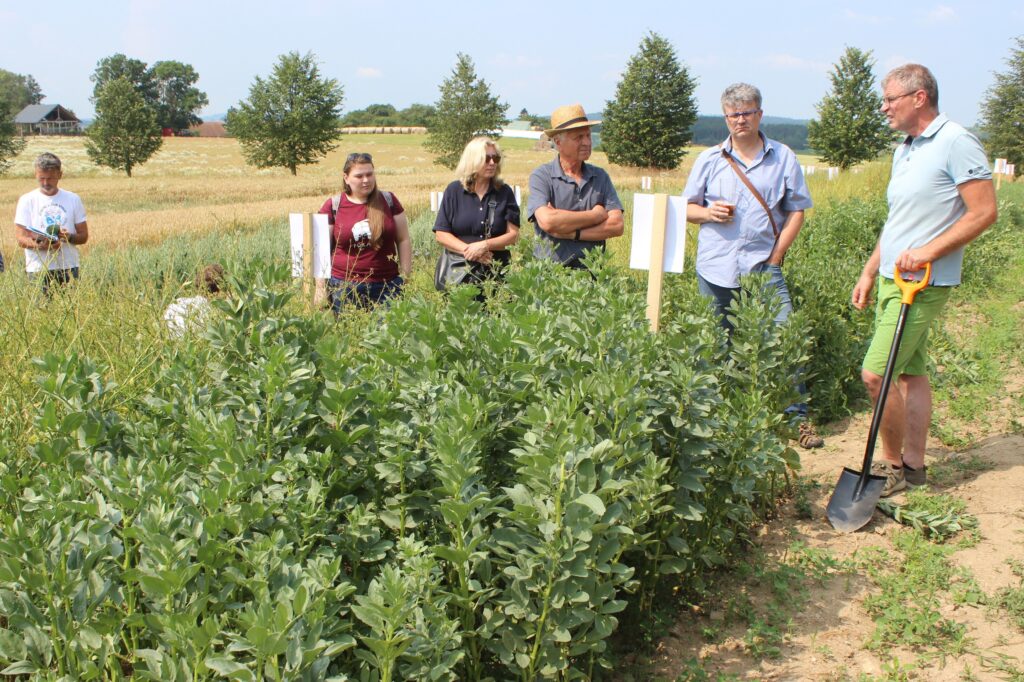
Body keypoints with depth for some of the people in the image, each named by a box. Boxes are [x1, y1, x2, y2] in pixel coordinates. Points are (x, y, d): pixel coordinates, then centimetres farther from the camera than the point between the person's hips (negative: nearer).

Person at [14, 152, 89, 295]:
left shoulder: (73, 199, 10)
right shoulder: (27, 200, 5)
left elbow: (84, 236, 10)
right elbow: (21, 239, -1)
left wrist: (69, 237, -12)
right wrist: (40, 245, -21)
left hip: (69, 267, 1)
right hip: (38, 270, -1)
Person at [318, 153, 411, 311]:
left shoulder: (388, 200, 5)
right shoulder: (333, 206, 2)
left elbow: (403, 240, 8)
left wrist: (405, 276, 3)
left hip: (387, 286, 1)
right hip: (344, 286, -1)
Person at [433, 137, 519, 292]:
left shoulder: (504, 192, 5)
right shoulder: (454, 191, 3)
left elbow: (513, 234, 1)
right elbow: (440, 234, -1)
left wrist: (485, 245, -15)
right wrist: (467, 250, -15)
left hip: (496, 271, 1)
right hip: (459, 272, -1)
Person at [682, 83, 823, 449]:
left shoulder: (783, 158, 8)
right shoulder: (709, 160, 10)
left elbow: (796, 211, 7)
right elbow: (687, 208, 15)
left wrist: (775, 256, -4)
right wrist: (708, 212, -8)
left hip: (763, 267, -1)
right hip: (716, 269, 1)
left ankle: (797, 418, 0)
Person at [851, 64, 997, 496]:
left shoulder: (956, 143, -12)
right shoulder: (904, 151, 16)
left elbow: (984, 212, -16)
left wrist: (927, 252, -21)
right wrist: (869, 272, 18)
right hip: (894, 279, 9)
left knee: (875, 374, -11)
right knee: (910, 373, 12)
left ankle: (893, 465, 5)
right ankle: (913, 465, 20)